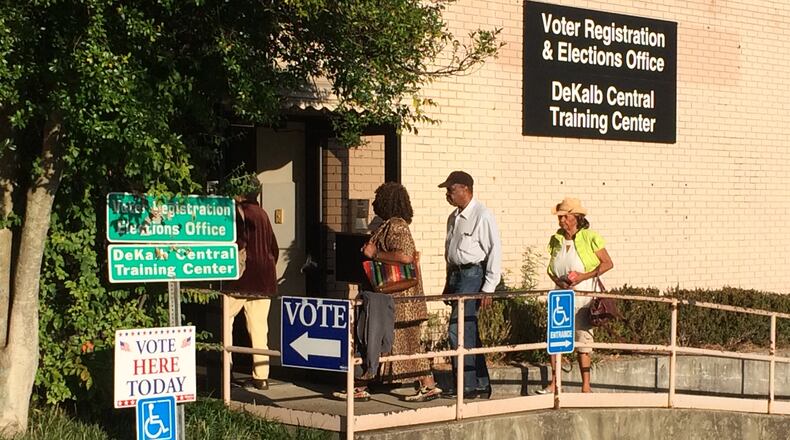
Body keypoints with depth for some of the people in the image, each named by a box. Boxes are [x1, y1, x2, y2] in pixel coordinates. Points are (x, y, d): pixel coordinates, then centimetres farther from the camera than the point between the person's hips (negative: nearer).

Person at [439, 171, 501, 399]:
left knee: (458, 331, -13)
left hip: (473, 275, -9)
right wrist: (449, 282, 20)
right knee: (469, 333, 12)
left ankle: (467, 385, -6)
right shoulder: (454, 217, 15)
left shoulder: (482, 216, -11)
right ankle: (482, 385, 19)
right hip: (457, 275, 9)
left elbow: (495, 251, -14)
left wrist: (488, 288, -17)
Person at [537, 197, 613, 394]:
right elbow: (551, 269, 13)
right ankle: (554, 383, 7)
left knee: (583, 338, 0)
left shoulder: (590, 238, -8)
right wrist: (558, 281, -8)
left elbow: (608, 263, -7)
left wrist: (584, 276, -17)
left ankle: (586, 386, 9)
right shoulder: (556, 239, 6)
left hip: (584, 294, -4)